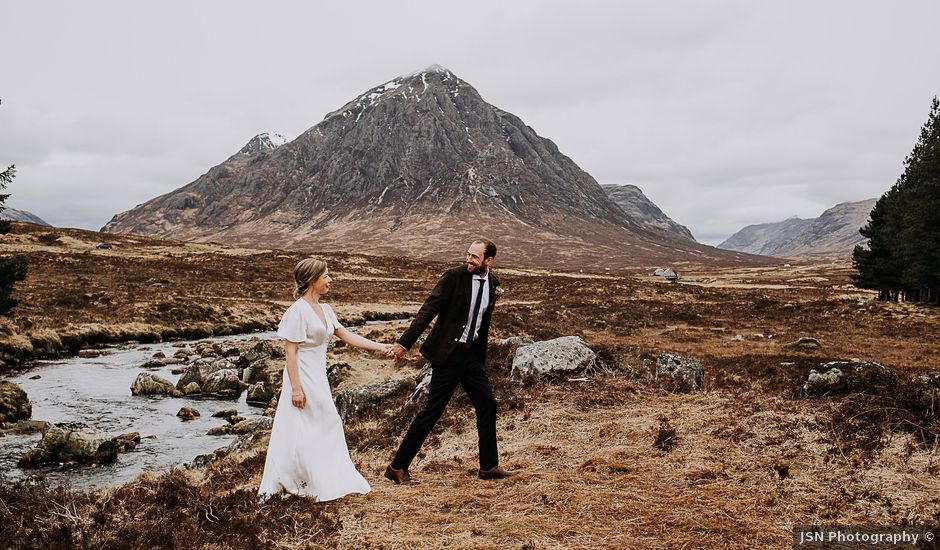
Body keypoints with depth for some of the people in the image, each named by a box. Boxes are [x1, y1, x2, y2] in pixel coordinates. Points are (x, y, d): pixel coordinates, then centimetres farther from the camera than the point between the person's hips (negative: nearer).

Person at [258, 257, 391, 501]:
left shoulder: (324, 309, 8)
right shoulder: (298, 310, -16)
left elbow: (347, 336, 12)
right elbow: (290, 351, -17)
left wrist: (380, 347, 8)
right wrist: (296, 388, -20)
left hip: (318, 378, 9)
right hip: (303, 378, -9)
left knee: (327, 427, 14)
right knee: (298, 433, -1)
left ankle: (328, 481, 26)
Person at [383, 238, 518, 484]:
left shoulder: (492, 282, 6)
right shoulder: (454, 276, -13)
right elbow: (428, 310, -16)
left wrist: (481, 353, 20)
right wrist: (404, 344, -21)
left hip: (471, 353, 7)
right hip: (448, 353, -6)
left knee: (487, 405, 7)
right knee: (432, 410, -4)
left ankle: (489, 467, 20)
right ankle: (397, 467, 6)